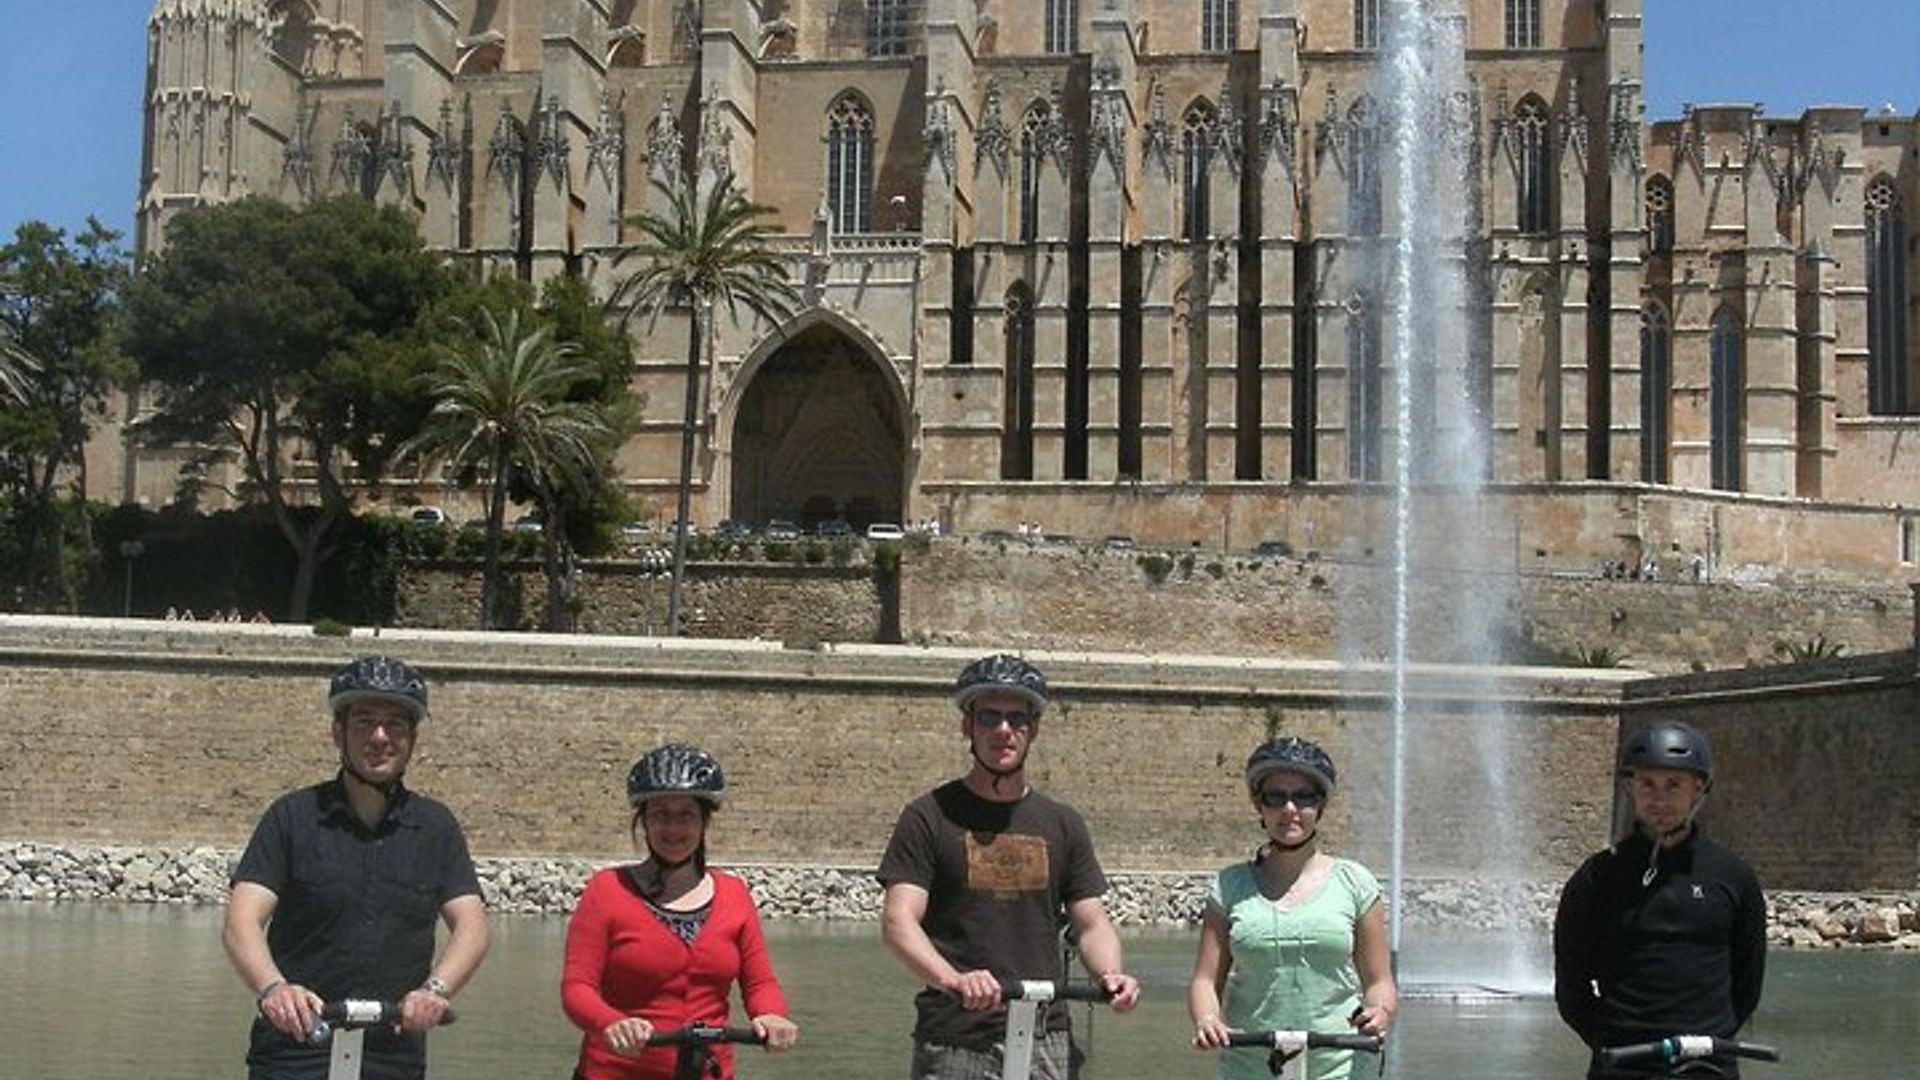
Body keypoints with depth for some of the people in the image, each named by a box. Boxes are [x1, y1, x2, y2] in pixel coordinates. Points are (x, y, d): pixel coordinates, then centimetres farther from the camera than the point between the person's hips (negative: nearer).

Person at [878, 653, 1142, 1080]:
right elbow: (898, 921, -9)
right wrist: (953, 979, -28)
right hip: (953, 1045, -3)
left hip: (1046, 1045, 3)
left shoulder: (1062, 824, 13)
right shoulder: (931, 817, 1)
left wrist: (1109, 974, -12)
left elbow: (1092, 922, 11)